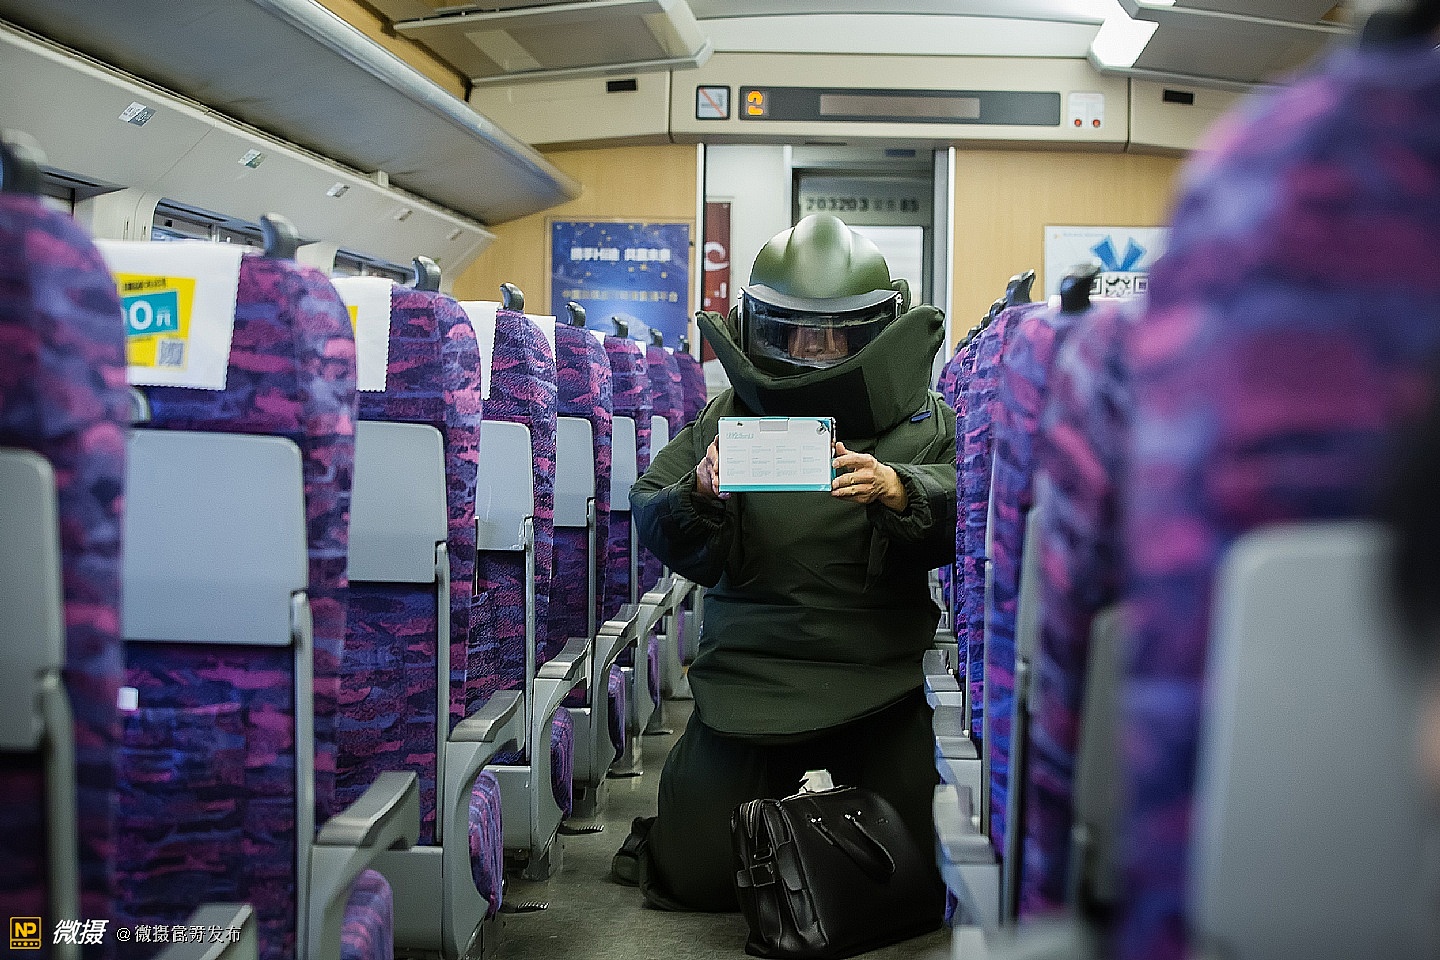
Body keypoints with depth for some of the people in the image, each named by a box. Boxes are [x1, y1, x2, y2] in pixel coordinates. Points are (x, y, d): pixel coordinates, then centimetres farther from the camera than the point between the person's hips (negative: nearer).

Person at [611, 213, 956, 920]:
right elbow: (656, 524, -3)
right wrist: (701, 493, -25)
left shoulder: (926, 422, 2)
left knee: (913, 888, 2)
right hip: (748, 673, 1)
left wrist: (898, 491, -36)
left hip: (882, 678, 0)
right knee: (694, 878, 1)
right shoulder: (727, 417, 5)